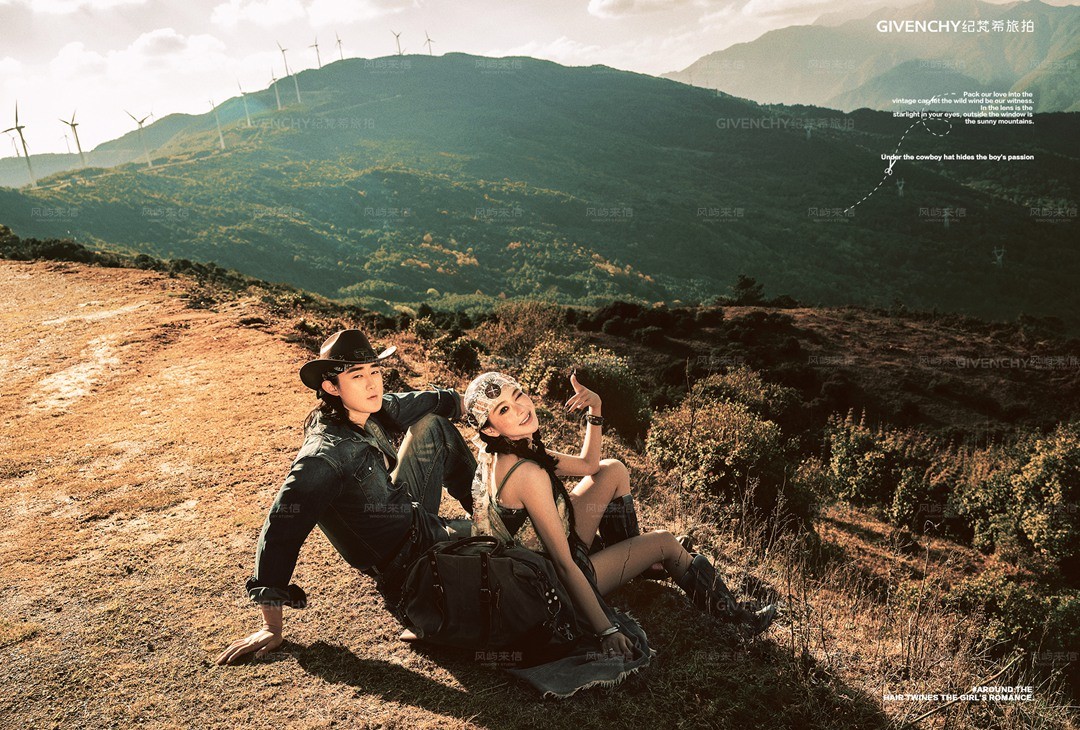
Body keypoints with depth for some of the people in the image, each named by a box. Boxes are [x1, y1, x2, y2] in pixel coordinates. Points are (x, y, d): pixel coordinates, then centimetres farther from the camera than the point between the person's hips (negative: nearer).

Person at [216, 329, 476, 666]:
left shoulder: (371, 411, -11)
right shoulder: (325, 455, -34)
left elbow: (432, 402, 6)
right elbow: (281, 530, -34)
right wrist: (272, 628, -32)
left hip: (416, 517, 8)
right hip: (409, 560, -7)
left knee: (434, 425, 7)